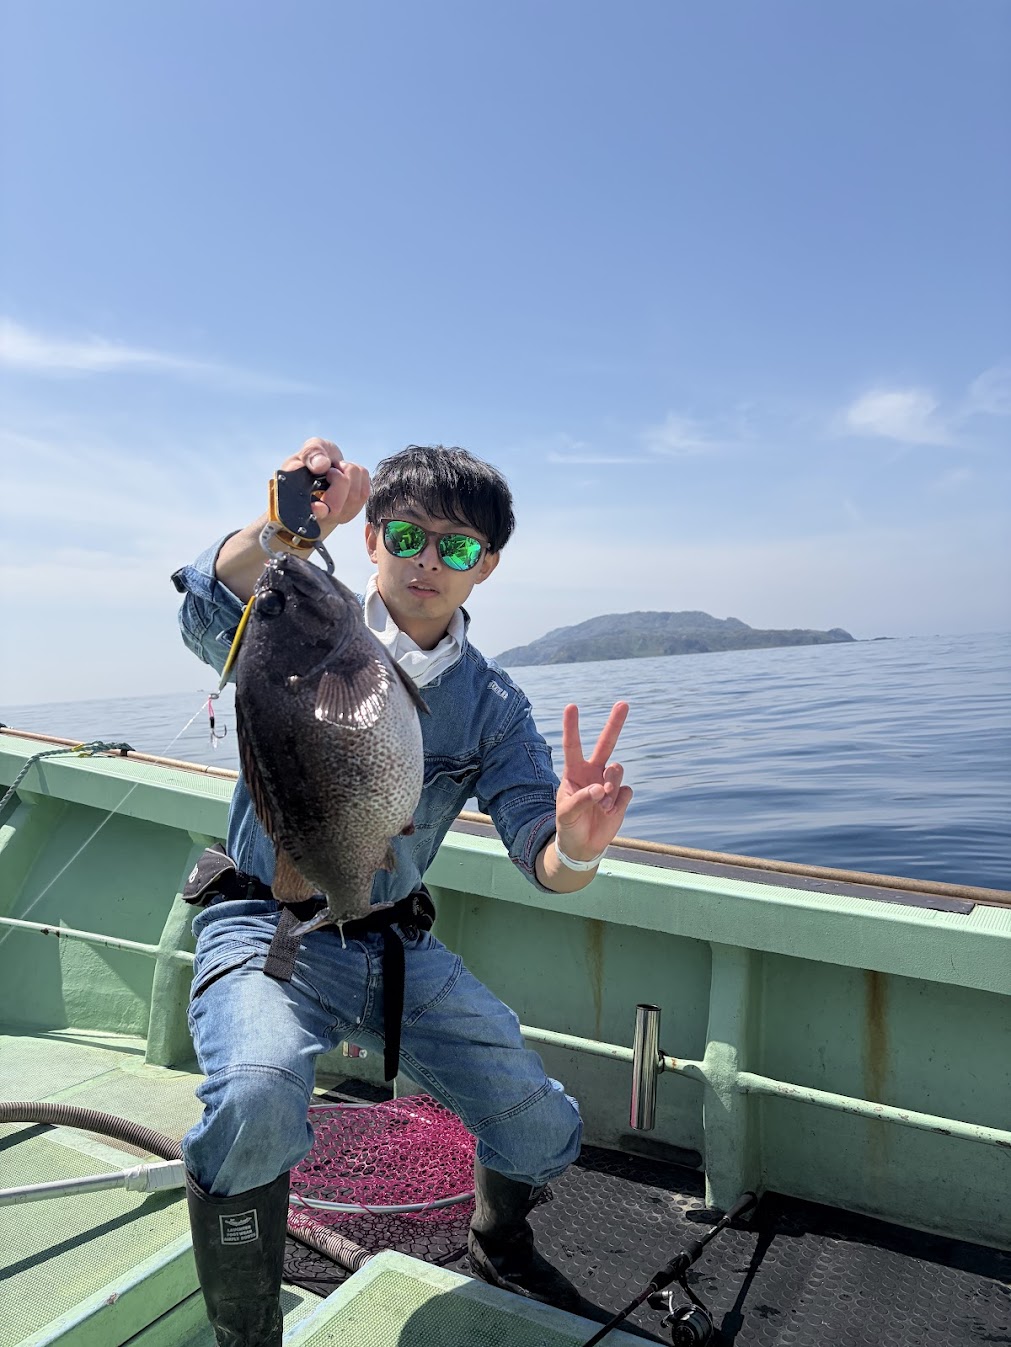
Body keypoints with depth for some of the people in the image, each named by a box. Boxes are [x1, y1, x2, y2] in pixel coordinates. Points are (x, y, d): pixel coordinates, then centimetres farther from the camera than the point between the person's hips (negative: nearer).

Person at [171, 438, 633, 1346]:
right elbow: (210, 612, -31)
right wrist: (288, 528, -52)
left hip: (397, 942, 4)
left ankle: (498, 1246, 37)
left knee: (545, 1132, 1)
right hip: (265, 928, -3)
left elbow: (544, 860, -10)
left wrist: (576, 847, -34)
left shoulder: (492, 706, 0)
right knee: (258, 1099, -33)